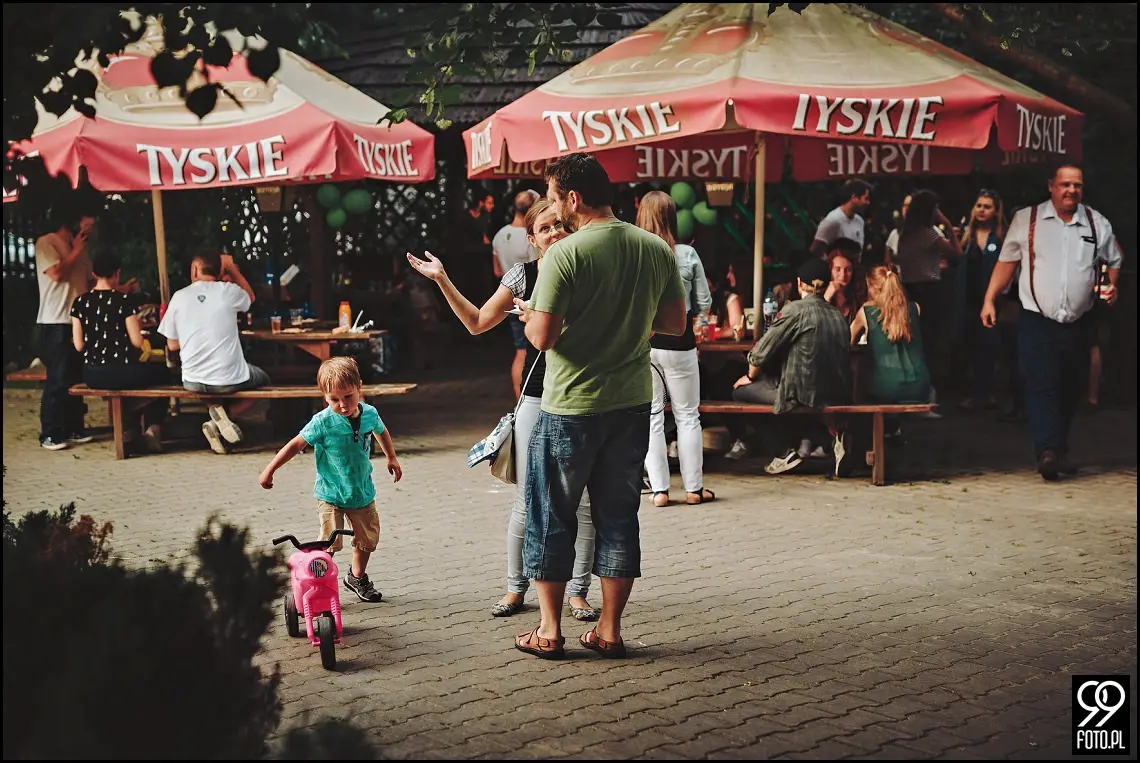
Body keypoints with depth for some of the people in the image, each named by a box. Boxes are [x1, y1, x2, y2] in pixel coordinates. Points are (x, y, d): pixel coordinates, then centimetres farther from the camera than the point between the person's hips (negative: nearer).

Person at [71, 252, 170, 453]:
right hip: (121, 373, -5)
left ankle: (130, 427, 37)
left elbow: (78, 345, 1)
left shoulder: (80, 302, 0)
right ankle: (151, 428, 15)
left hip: (92, 376, 5)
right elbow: (137, 342, -11)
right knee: (162, 373, 24)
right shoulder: (125, 300, -11)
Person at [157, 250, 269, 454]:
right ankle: (225, 415, 1)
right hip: (230, 380, -3)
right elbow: (250, 297, 20)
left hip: (193, 382, 3)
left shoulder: (179, 297, -1)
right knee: (263, 379, 29)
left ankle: (216, 422, 8)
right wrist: (232, 268, 18)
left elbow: (172, 345, 7)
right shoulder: (228, 291, -6)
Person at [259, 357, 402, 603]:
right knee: (329, 543, -11)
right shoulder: (322, 422, -20)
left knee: (368, 539, 14)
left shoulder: (369, 414, -7)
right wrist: (270, 470, -10)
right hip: (331, 493, -5)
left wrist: (392, 459, 29)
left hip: (363, 492, 5)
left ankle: (357, 577, 36)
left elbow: (381, 432, 17)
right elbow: (296, 444, -12)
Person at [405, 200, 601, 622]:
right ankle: (515, 587, 22)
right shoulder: (523, 275, 3)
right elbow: (478, 322, 10)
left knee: (584, 504, 4)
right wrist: (442, 279, 7)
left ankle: (578, 591, 18)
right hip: (537, 400, 1)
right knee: (526, 506, 5)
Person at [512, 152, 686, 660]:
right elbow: (675, 324, 8)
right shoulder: (658, 250, 1)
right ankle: (609, 630, 17)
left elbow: (543, 337, -18)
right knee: (618, 514, 13)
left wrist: (528, 313, 3)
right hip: (633, 403, 5)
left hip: (571, 406, -5)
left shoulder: (565, 255, -16)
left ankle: (549, 630, 16)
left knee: (552, 516, 10)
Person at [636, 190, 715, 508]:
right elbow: (704, 304, 0)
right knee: (687, 416, 10)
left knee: (651, 416, 8)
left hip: (640, 342, 0)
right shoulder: (687, 254, -6)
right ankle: (694, 488, 15)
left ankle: (659, 489, 8)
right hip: (678, 342, 0)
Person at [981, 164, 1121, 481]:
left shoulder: (1098, 224, 7)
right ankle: (1047, 451, -21)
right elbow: (1007, 261, 5)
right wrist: (989, 300, -1)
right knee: (1042, 385, -15)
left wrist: (1111, 286, -2)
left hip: (1077, 324, 3)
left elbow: (1113, 262, 19)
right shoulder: (1026, 220, 0)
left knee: (1069, 389, 10)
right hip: (1037, 321, -3)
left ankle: (1060, 451, 24)